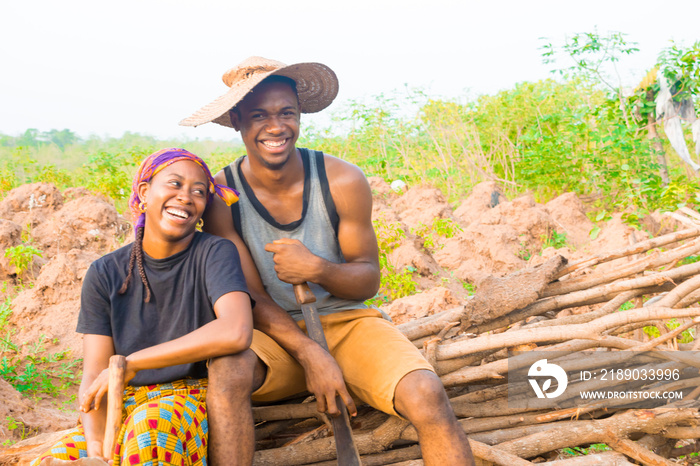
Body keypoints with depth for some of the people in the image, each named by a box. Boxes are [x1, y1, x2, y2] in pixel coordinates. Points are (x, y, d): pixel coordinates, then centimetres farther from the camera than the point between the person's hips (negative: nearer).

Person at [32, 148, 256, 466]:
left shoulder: (214, 253, -7)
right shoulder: (104, 275, 4)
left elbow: (236, 332, -26)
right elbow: (94, 377, 0)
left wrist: (131, 363, -19)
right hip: (121, 408, 3)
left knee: (151, 428, -36)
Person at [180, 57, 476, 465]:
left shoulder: (343, 181, -8)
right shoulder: (221, 197, -8)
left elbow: (368, 281, -2)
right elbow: (251, 296, -6)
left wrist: (318, 270, -26)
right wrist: (310, 356, -22)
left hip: (346, 321, 1)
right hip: (275, 332, 0)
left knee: (427, 396, -28)